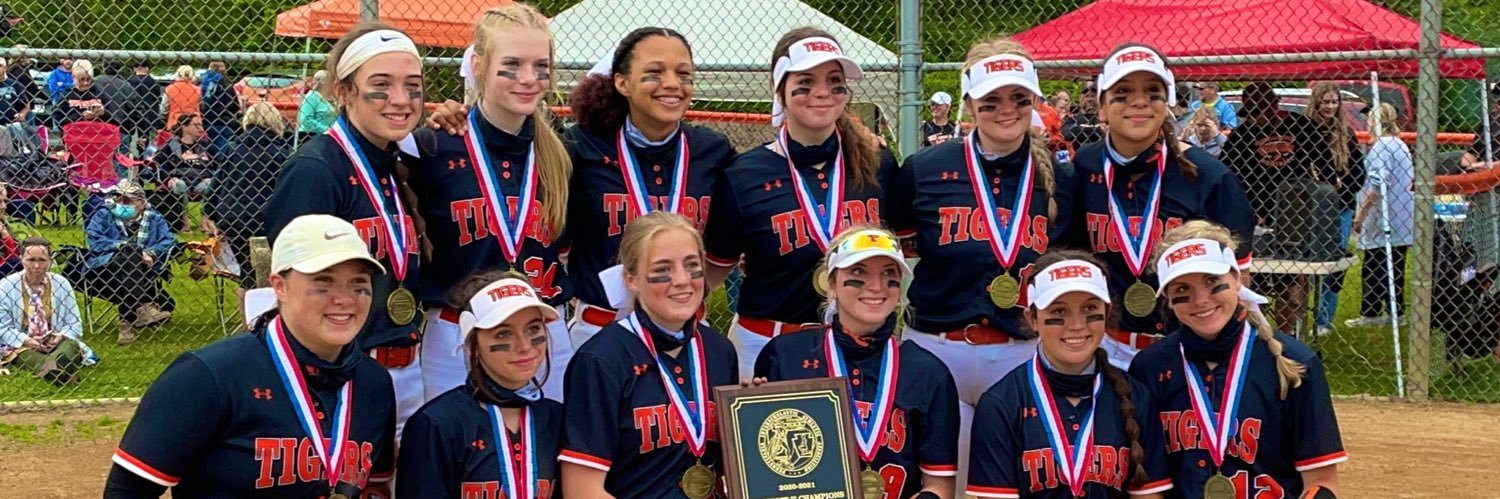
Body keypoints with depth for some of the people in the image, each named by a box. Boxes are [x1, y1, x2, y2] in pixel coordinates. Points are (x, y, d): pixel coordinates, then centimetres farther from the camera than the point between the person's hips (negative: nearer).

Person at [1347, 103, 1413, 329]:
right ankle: (1396, 310, 14)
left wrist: (1360, 215, -17)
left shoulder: (1381, 147, -14)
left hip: (1382, 219, -9)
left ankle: (1369, 313, -3)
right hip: (1401, 219, 9)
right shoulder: (1402, 146, 15)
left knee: (1373, 268, -4)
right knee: (1395, 266, 11)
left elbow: (1377, 185, -21)